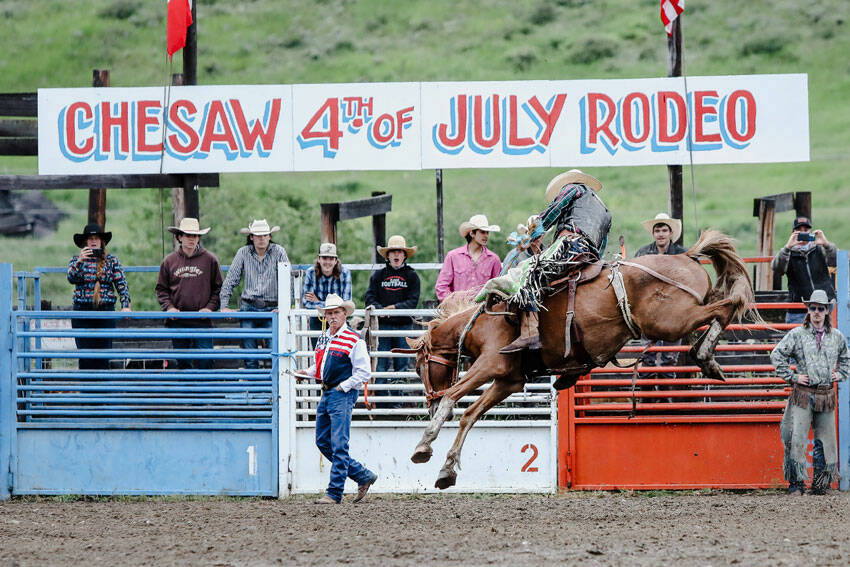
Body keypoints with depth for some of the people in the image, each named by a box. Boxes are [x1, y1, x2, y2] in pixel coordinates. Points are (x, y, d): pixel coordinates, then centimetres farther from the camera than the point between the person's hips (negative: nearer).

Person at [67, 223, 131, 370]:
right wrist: (80, 261, -25)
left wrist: (125, 305, -11)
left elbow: (122, 284, 3)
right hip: (82, 311, -1)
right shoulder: (77, 260, 8)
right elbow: (71, 278, -9)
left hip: (106, 311, 1)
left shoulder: (112, 260, 8)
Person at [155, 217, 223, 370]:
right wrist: (168, 306, -4)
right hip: (178, 321, 2)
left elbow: (218, 287, 7)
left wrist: (210, 307, -6)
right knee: (182, 362, 7)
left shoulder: (210, 259, 2)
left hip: (202, 321, -2)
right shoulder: (169, 261, 6)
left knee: (204, 361, -7)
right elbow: (161, 289, 12)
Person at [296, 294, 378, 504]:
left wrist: (343, 387, -14)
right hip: (326, 394, 9)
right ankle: (363, 476, 19)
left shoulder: (354, 341, -10)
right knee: (322, 441, 9)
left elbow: (364, 372, -12)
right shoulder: (323, 338, 14)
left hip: (343, 395, -9)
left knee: (339, 445, -8)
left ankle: (334, 493, -4)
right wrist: (307, 373, 9)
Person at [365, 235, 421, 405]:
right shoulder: (378, 275, 8)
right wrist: (381, 310, -17)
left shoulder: (411, 276, 6)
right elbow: (370, 298, 2)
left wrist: (396, 307, -18)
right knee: (381, 365, -5)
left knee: (401, 366, 3)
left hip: (404, 325, 0)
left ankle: (397, 402, 9)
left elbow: (413, 301, -3)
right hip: (383, 326, 0)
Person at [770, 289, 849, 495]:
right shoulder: (797, 334, -1)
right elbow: (777, 355, 0)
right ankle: (796, 482, -3)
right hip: (803, 394, -3)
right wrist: (791, 376, -4)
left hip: (826, 396, 3)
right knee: (797, 439, -10)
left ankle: (821, 483, 13)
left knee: (826, 440, 4)